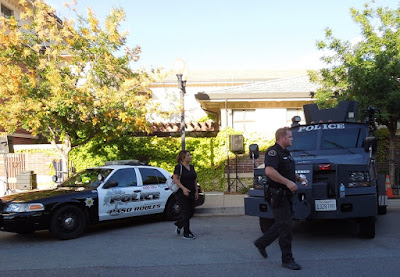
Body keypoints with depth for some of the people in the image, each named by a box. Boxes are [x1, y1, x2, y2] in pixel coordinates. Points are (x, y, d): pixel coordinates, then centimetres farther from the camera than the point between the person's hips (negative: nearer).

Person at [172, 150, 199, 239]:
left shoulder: (191, 167, 12)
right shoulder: (179, 167, -9)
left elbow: (195, 180, 17)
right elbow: (175, 179, -15)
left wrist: (196, 191, 10)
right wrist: (183, 188, -24)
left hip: (191, 194, 7)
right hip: (182, 194, -7)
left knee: (191, 212, 9)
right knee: (186, 212, -5)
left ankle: (178, 225, 30)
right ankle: (186, 233, 3)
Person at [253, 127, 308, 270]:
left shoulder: (286, 153, 18)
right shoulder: (273, 151, -14)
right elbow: (269, 171, -29)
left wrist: (300, 178, 13)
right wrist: (288, 182, -30)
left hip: (286, 195, 10)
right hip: (277, 195, -10)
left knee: (281, 224, 16)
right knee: (285, 225, -7)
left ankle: (261, 243, 33)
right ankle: (287, 259, 2)